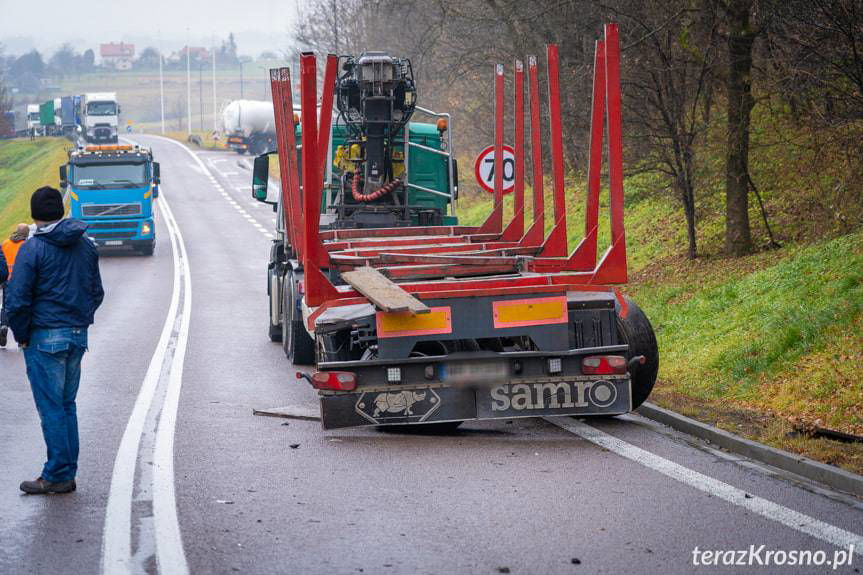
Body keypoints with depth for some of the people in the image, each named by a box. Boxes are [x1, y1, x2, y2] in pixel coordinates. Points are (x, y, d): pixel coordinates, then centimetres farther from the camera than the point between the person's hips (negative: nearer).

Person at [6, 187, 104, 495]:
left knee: (51, 407, -1)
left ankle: (57, 475, 1)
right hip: (78, 336, 6)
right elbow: (96, 292, 15)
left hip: (45, 339, -6)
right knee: (67, 405, 13)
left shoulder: (32, 249, -12)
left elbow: (17, 301, -14)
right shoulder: (85, 246, 8)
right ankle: (66, 474, 15)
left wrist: (22, 336, -2)